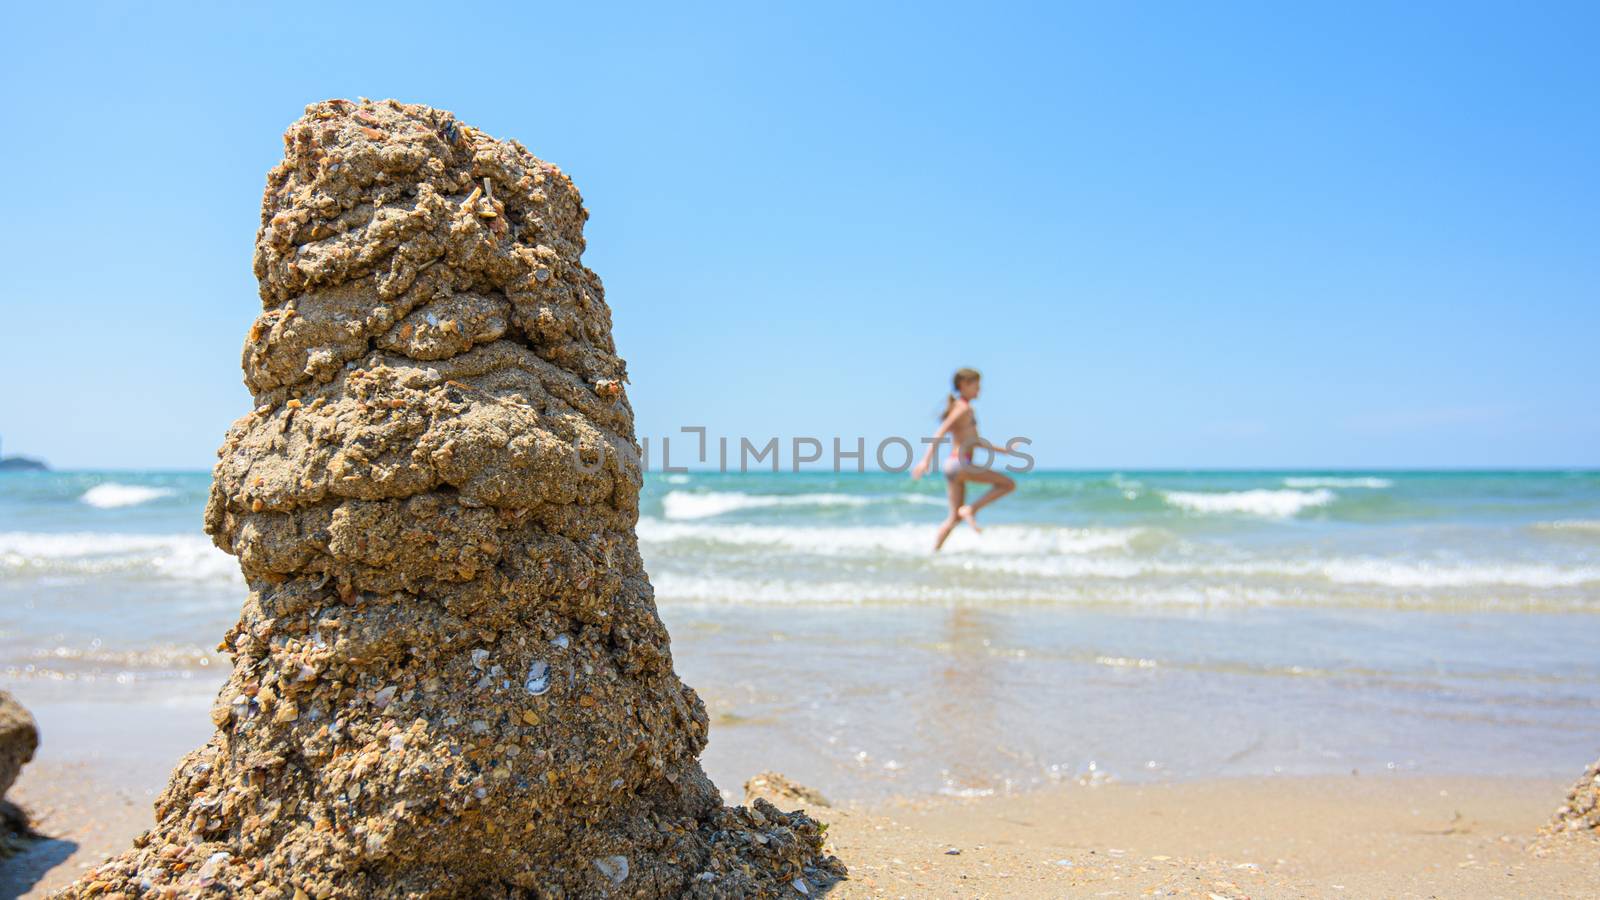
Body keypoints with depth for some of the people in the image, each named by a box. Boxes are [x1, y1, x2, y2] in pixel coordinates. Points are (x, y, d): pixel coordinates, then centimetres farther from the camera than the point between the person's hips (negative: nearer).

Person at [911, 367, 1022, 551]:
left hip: (952, 465, 10)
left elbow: (974, 441, 28)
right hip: (960, 464, -10)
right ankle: (970, 510, -11)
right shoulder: (964, 407, -8)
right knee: (1009, 484, -6)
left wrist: (1003, 450, 28)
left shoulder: (958, 407, 21)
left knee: (955, 517, 13)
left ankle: (934, 552, 9)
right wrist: (927, 459, -28)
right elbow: (940, 432, -19)